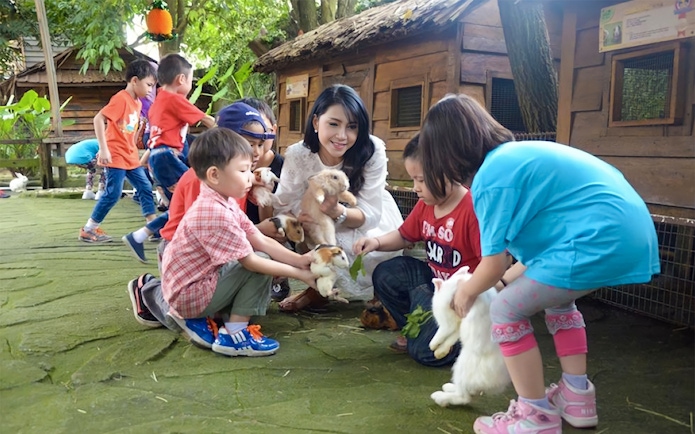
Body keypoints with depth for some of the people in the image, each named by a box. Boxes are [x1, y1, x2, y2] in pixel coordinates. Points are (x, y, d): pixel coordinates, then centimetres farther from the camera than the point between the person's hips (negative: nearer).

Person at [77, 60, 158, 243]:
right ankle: (87, 230, 5)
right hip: (115, 156, -9)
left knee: (146, 188, 6)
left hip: (131, 157, 9)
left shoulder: (137, 103, 11)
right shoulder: (121, 99, -15)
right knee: (113, 193, -8)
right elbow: (98, 119, -22)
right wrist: (103, 149, -26)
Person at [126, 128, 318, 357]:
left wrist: (300, 260, -10)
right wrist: (298, 273, -18)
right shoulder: (216, 214, -26)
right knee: (260, 265, -15)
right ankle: (235, 334, -9)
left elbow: (262, 241, -1)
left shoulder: (225, 204, 4)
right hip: (188, 293, -9)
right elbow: (250, 261, -23)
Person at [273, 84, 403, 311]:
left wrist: (338, 212, -47)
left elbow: (371, 215, -27)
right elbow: (283, 207, -20)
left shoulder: (373, 151, -29)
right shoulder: (297, 155, -25)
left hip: (373, 223, -2)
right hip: (324, 228, 3)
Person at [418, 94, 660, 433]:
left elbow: (494, 265, -5)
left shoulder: (491, 178, -9)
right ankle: (577, 398, 34)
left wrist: (466, 292, 16)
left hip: (598, 240, -10)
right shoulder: (518, 153, 19)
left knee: (506, 311, 2)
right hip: (632, 234, 10)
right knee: (556, 297, 30)